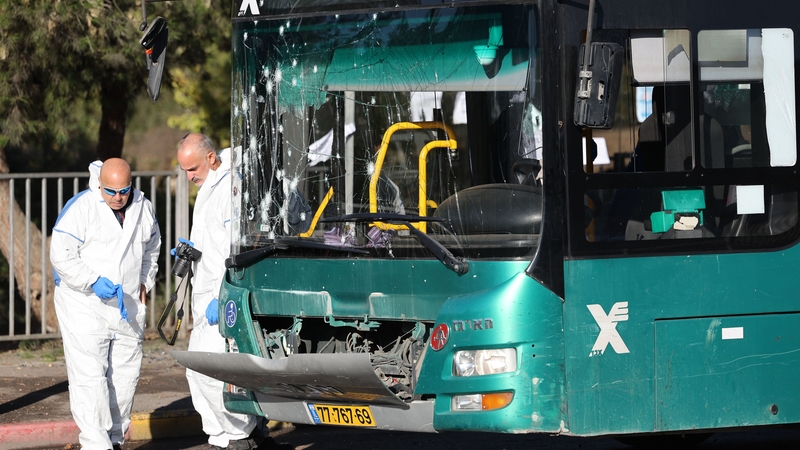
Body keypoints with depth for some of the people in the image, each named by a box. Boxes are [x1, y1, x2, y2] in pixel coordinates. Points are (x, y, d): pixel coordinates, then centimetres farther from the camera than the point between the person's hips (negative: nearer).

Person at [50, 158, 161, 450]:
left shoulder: (143, 208, 7)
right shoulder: (80, 208, -12)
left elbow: (152, 249, 25)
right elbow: (61, 255, -15)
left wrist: (144, 282, 14)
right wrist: (93, 282, -22)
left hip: (127, 306, 6)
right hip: (84, 305, -6)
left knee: (125, 373, 8)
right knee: (89, 375, -11)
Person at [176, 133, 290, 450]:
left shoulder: (232, 188, -17)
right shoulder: (208, 188, 16)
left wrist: (222, 299, -24)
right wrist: (193, 247, 12)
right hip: (208, 294, 11)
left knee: (210, 370, -14)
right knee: (197, 371, 10)